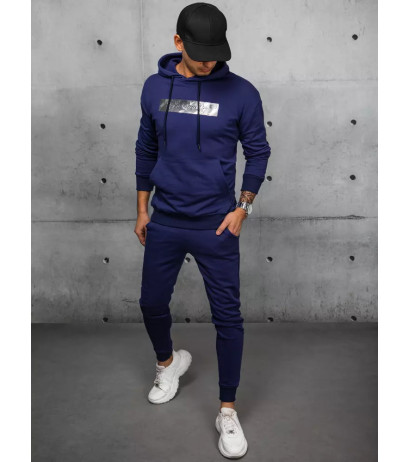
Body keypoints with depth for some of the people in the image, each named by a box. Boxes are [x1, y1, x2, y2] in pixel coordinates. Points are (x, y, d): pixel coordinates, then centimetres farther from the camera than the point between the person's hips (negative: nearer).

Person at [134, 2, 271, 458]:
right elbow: (145, 149, 10)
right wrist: (142, 209, 11)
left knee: (227, 317, 1)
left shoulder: (241, 92, -7)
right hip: (164, 222, 3)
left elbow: (258, 151, 2)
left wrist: (242, 207, -8)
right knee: (152, 303, 15)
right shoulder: (154, 87, 2)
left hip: (216, 224, -3)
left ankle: (228, 411, 19)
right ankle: (169, 362, 47)